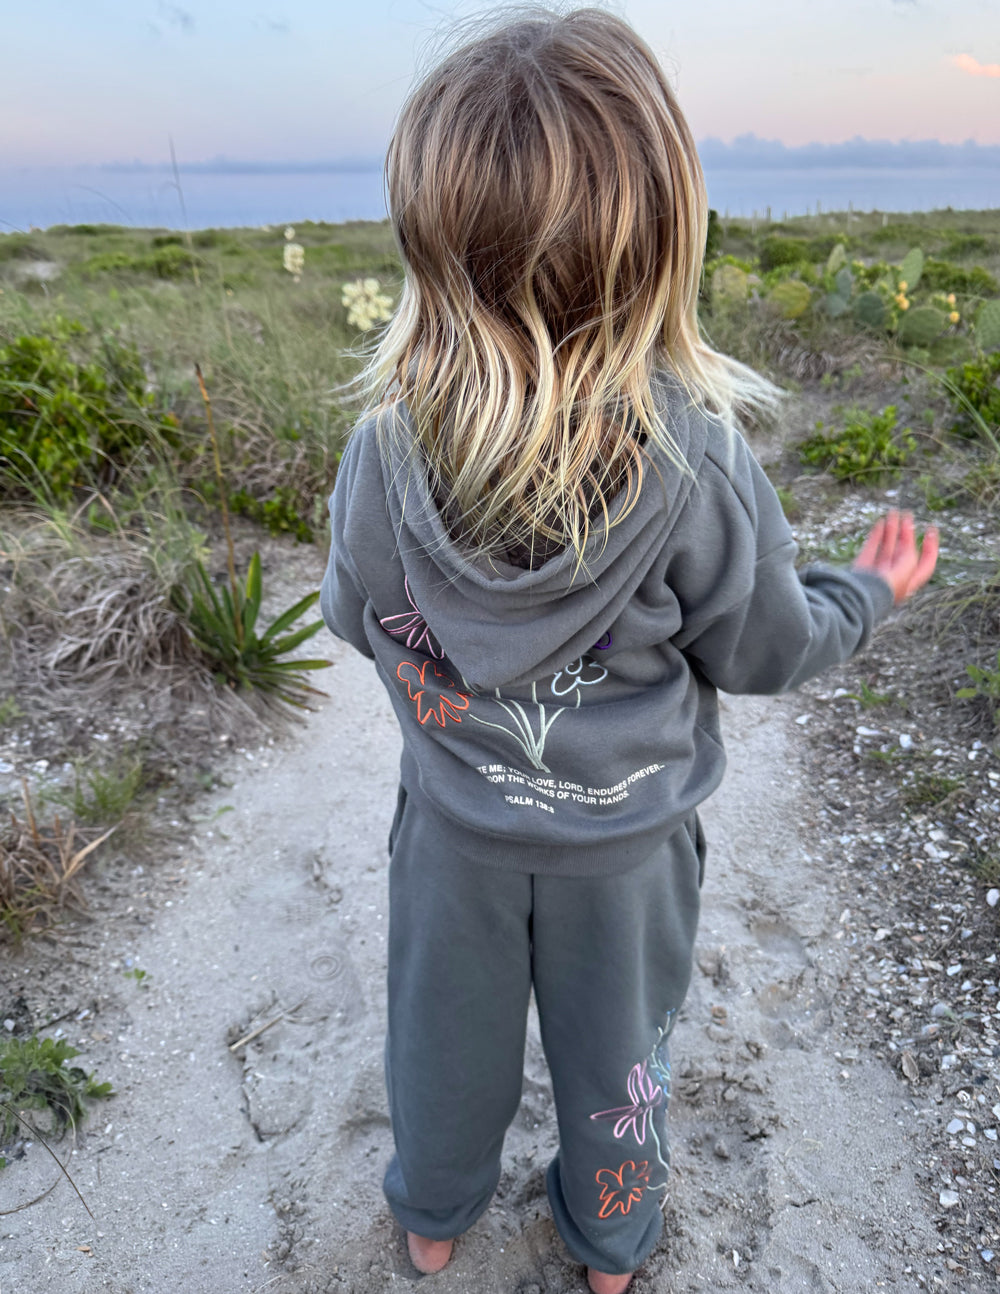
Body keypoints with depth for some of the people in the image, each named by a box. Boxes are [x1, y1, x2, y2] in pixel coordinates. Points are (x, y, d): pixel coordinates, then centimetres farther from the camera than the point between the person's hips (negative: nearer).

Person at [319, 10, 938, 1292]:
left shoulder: (385, 450, -22)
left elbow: (355, 617, -5)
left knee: (448, 1029, 27)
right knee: (614, 1042, 26)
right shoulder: (697, 461, -26)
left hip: (456, 826, 1)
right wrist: (870, 591, 8)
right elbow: (765, 648, -12)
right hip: (623, 838, 0)